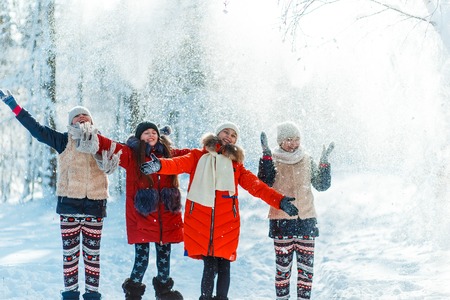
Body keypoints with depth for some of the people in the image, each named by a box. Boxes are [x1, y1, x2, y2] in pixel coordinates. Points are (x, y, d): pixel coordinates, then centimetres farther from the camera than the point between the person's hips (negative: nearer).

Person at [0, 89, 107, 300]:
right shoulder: (64, 141, 4)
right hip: (69, 204, -1)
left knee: (92, 254, 6)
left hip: (94, 205, 1)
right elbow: (36, 129, 0)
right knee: (70, 253, 2)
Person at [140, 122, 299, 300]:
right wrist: (159, 165, -28)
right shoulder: (198, 157, 13)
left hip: (226, 223, 2)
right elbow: (180, 164, -6)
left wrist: (279, 201, -5)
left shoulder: (236, 165, 19)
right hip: (201, 222, -2)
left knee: (223, 265, 2)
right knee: (210, 265, -5)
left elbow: (256, 186, 9)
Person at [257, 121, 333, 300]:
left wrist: (324, 162, -2)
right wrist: (266, 155, -20)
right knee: (283, 266, -2)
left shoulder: (307, 161, 10)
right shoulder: (273, 160, 2)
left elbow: (322, 185, 10)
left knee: (306, 266, 1)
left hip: (307, 220, 3)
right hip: (281, 221, -3)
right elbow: (264, 183, -14)